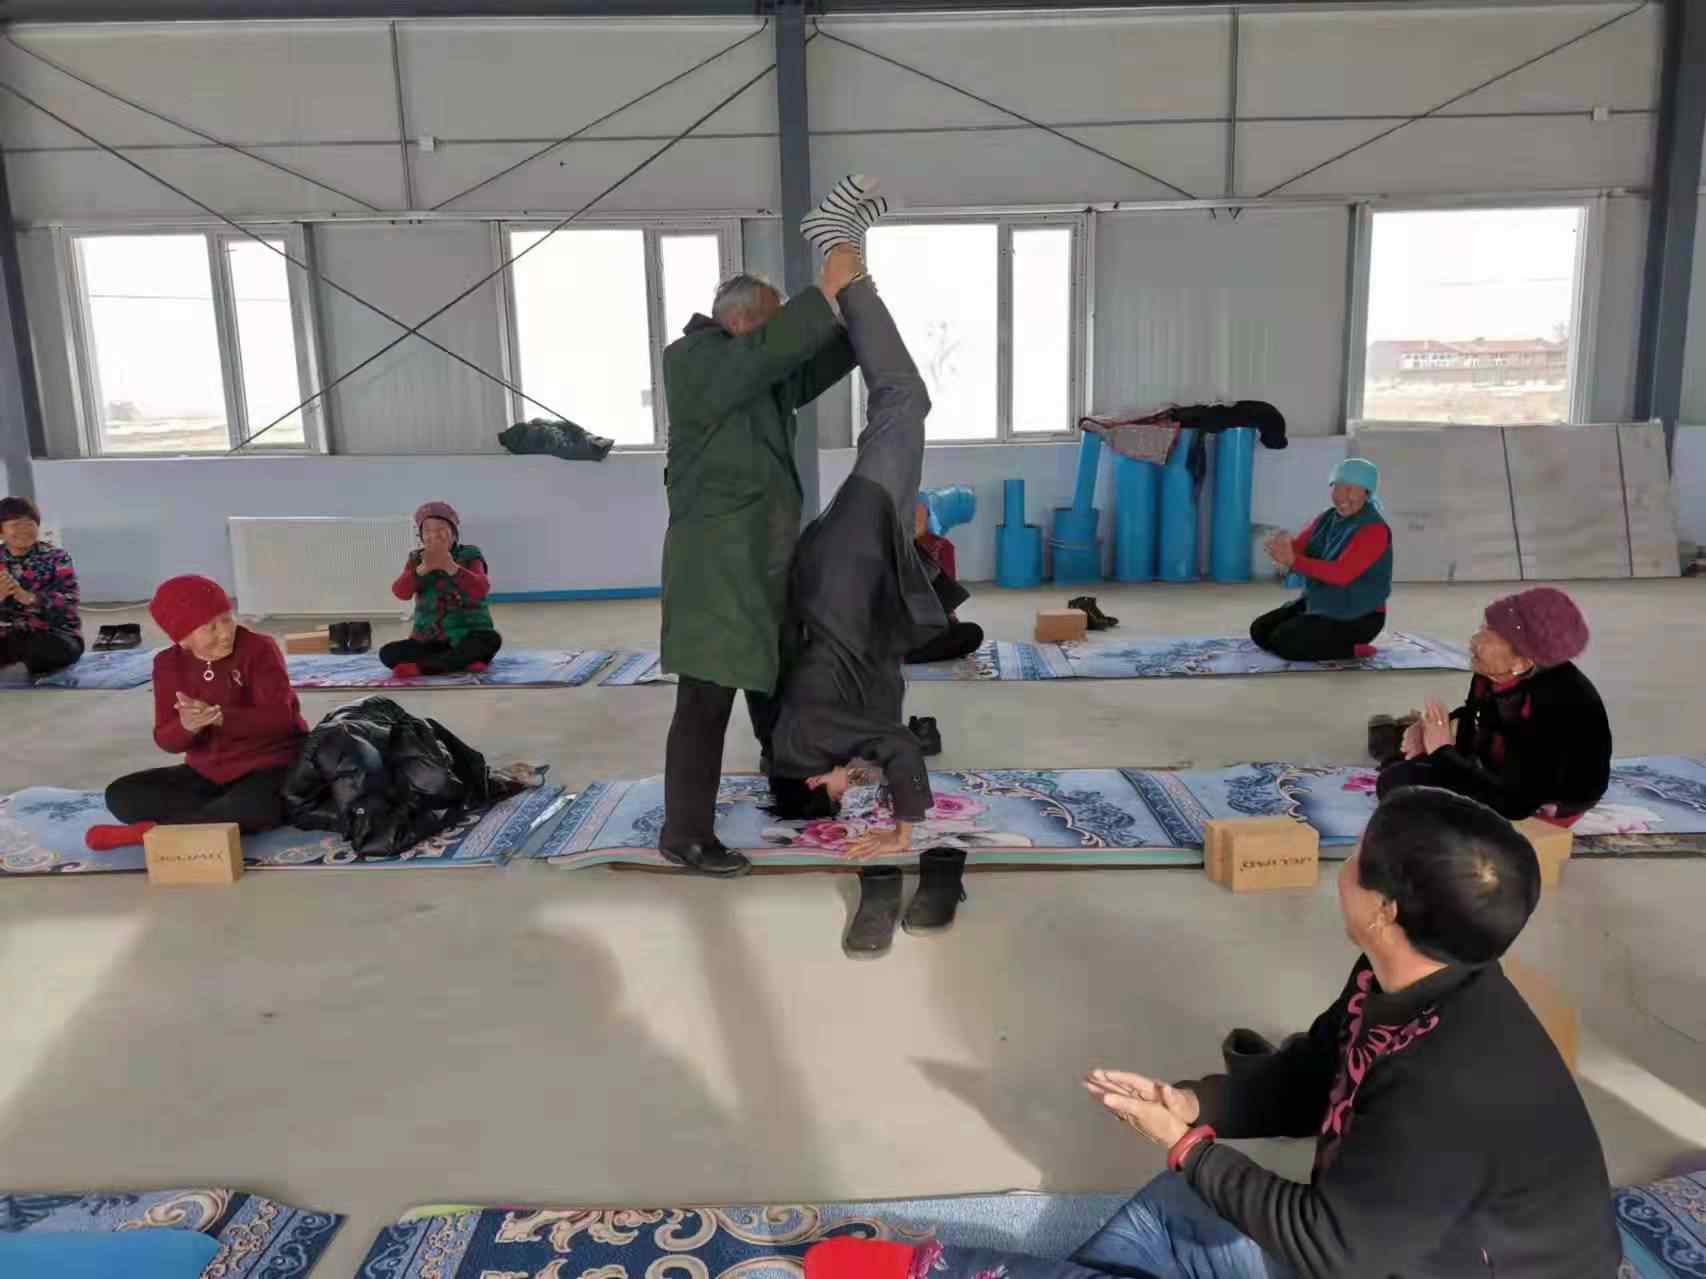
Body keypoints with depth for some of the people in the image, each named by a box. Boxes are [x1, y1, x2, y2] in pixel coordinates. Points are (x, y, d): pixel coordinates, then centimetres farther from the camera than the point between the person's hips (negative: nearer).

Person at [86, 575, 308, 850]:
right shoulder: (169, 663, 0)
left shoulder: (259, 648, -13)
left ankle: (154, 831, -18)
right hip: (206, 774, 6)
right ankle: (232, 819, -18)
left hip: (268, 767, -5)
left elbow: (280, 718, -22)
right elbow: (166, 740, -5)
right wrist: (187, 727, -29)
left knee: (256, 807, -38)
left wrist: (220, 716, -35)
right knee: (121, 796, -9)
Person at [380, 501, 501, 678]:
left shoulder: (469, 556, -3)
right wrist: (423, 569, -28)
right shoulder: (417, 559, 5)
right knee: (388, 653, -19)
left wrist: (451, 567, -34)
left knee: (491, 640, -34)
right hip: (428, 640, 2)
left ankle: (421, 667, -30)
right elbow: (400, 592, -12)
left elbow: (481, 590, -22)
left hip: (467, 636, -2)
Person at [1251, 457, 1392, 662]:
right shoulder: (1328, 518, 5)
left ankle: (1352, 649, -6)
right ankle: (1332, 641, 13)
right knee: (1260, 631, 3)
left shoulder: (1374, 529, -20)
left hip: (1358, 617, -8)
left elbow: (1341, 573, -30)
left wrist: (1293, 561, -36)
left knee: (1283, 642, -22)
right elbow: (1296, 547, -6)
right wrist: (1281, 546, -31)